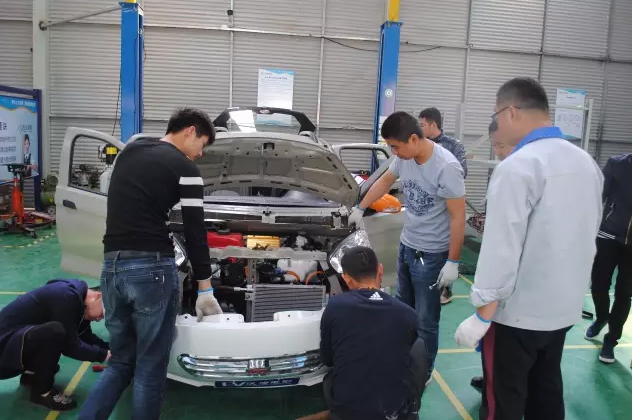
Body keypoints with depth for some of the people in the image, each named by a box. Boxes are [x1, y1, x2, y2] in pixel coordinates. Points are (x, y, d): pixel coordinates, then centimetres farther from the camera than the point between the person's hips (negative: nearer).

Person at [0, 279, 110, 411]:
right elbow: (70, 346, -22)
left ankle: (31, 373, 19)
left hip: (17, 339, 10)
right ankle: (42, 392, -11)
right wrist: (103, 355, -14)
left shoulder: (77, 296, 5)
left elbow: (86, 336, 12)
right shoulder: (66, 297, -24)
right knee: (54, 331, -32)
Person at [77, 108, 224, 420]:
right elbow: (195, 232, -3)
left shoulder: (128, 152, 18)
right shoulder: (185, 169, -4)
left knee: (120, 363, 19)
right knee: (150, 369, 6)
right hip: (152, 268, -7)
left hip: (111, 266, 7)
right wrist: (205, 289, 4)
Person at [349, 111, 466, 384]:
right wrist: (360, 208, 24)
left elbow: (458, 217, -19)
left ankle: (423, 372, 23)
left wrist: (453, 262, -18)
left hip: (431, 254, -8)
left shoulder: (446, 167, -24)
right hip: (406, 245, 8)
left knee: (425, 320, 4)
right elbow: (385, 181, 18)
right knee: (403, 308, 21)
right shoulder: (405, 158, -2)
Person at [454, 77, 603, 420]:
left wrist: (481, 315, -16)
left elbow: (501, 249, -23)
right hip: (565, 306, 8)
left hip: (517, 312, -8)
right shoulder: (586, 162, 4)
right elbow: (586, 234, 13)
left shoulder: (517, 167, -22)